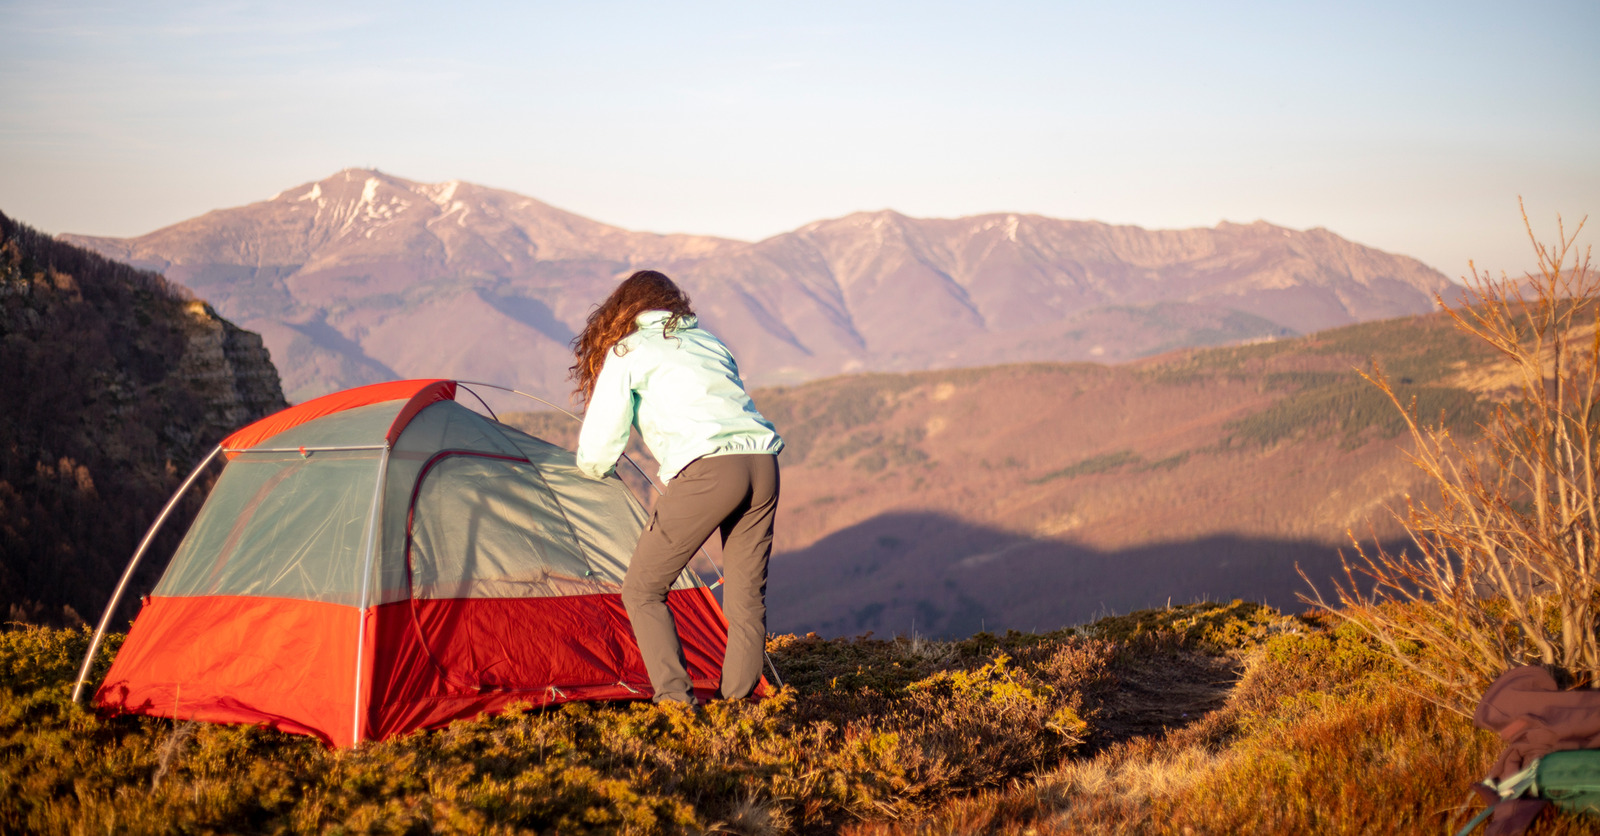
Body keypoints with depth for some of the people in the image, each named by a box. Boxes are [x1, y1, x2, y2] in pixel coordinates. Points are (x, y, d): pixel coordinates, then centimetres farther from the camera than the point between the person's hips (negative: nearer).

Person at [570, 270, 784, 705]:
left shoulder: (626, 352, 13)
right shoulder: (710, 342, 29)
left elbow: (596, 449, 10)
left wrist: (600, 471, 34)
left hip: (706, 470, -6)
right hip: (763, 460, 6)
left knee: (643, 590, 6)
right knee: (746, 594, 13)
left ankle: (675, 700, -5)